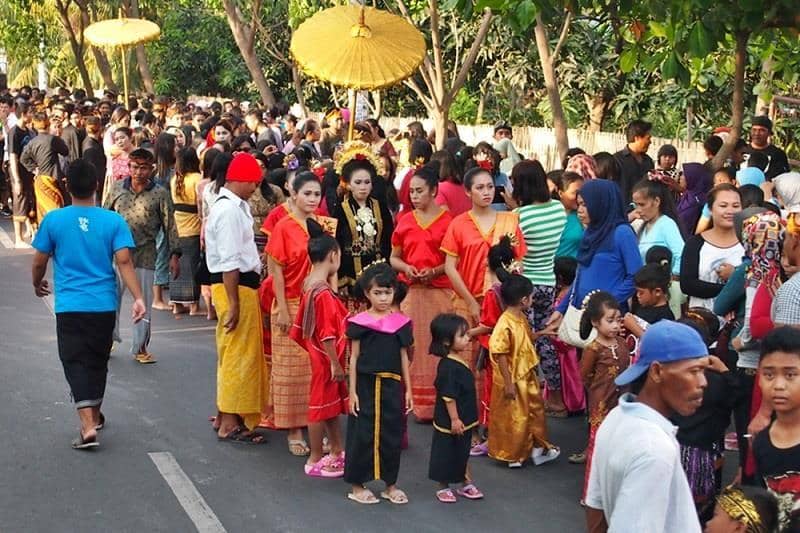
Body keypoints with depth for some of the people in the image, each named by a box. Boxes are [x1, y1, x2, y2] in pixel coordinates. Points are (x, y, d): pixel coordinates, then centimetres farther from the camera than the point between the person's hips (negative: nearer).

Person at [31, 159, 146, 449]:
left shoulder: (53, 220, -5)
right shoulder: (113, 221, -5)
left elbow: (39, 261, 3)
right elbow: (124, 262, -12)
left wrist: (38, 284, 23)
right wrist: (138, 297, -12)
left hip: (69, 305, -2)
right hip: (104, 305, 2)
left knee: (75, 363, 0)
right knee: (98, 361, 18)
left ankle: (88, 425, -15)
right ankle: (94, 415, 35)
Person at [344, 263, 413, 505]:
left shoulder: (401, 322, 4)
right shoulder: (360, 322, -4)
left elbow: (403, 357, 9)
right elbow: (354, 357, -2)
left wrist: (408, 390, 7)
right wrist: (352, 391, -5)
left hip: (391, 386, 3)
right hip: (366, 385, -3)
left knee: (391, 435, 9)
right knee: (362, 434, 2)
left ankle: (390, 484, 22)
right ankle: (357, 485, 14)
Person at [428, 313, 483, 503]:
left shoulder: (459, 362, 6)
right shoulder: (448, 366, -24)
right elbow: (448, 396, -24)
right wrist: (454, 419, -22)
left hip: (463, 420, 9)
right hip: (449, 423, -9)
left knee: (462, 453, 20)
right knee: (445, 454, 7)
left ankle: (465, 483, 31)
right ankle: (443, 487, 20)